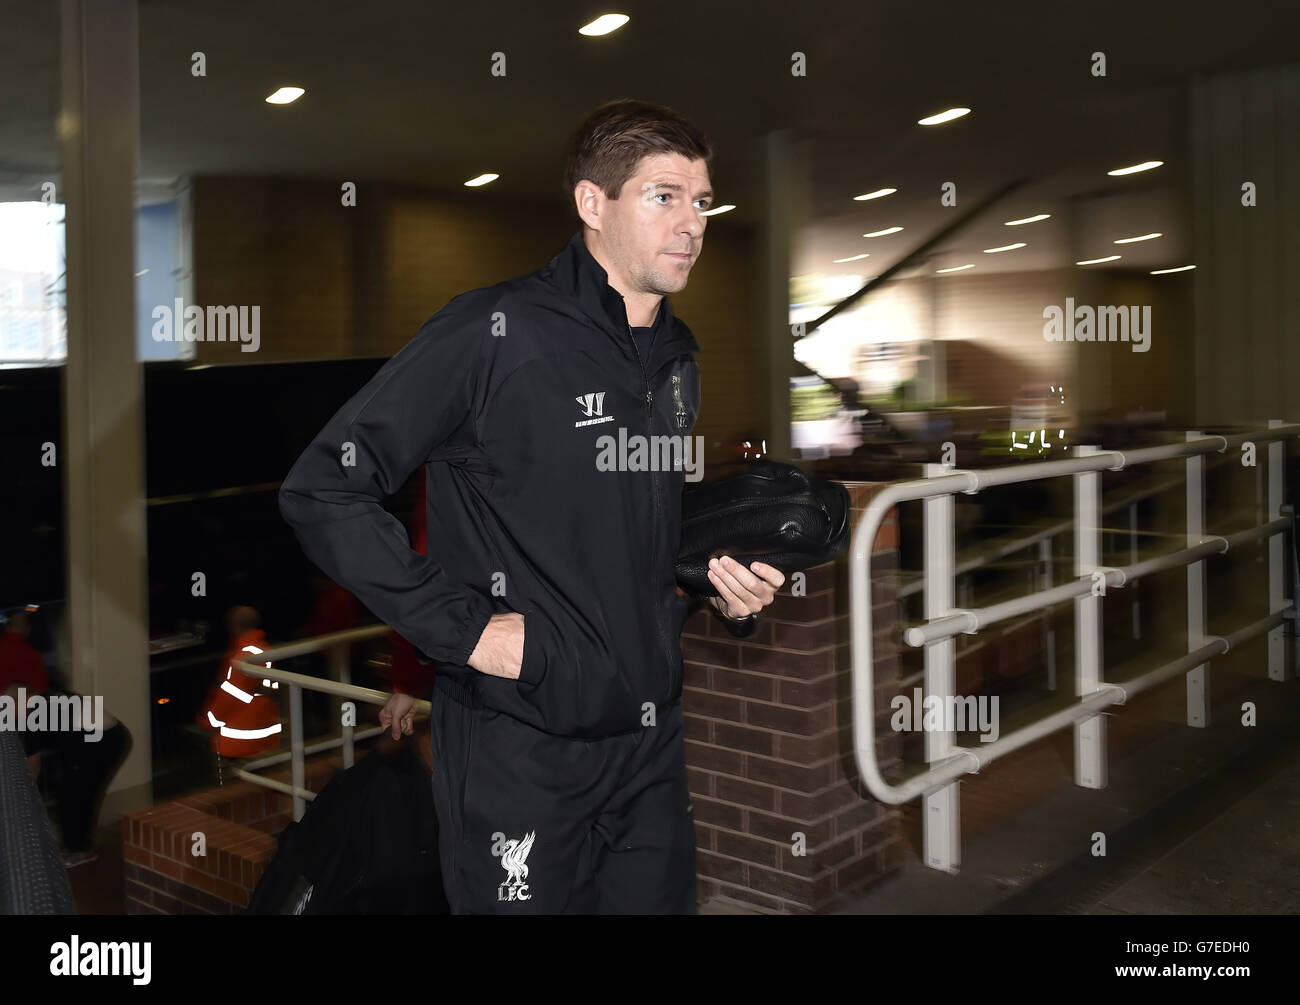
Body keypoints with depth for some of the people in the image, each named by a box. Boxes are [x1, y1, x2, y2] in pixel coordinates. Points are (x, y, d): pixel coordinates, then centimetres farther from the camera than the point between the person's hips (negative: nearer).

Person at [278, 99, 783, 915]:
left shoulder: (680, 357, 10)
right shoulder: (495, 334, -14)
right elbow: (321, 489, -15)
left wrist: (719, 582, 4)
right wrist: (461, 627, -18)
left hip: (653, 740, 7)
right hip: (520, 755, -7)